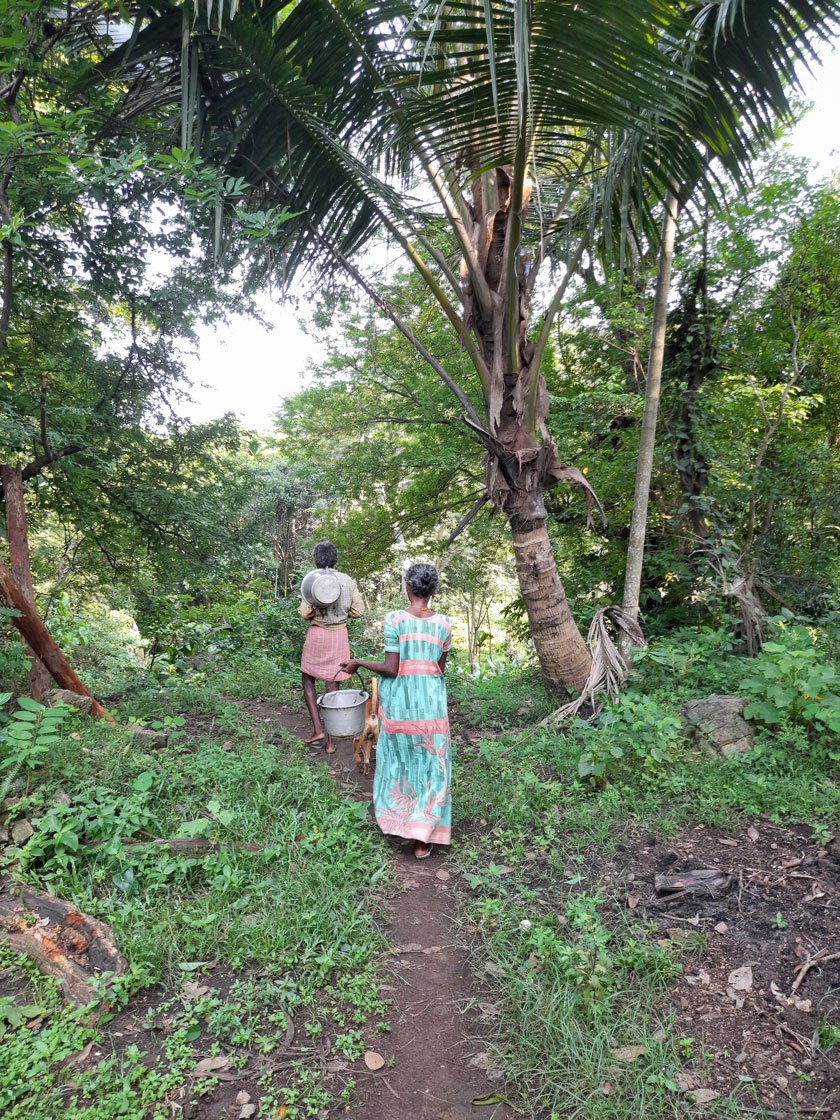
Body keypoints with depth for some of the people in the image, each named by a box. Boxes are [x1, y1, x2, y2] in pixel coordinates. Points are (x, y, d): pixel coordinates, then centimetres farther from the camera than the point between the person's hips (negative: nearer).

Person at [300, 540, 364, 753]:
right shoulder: (347, 581, -2)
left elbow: (304, 613, -12)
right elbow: (358, 610, 1)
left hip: (317, 634, -2)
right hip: (339, 635, 2)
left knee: (308, 679, 17)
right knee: (332, 684, 8)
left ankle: (317, 729, 4)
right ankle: (330, 741, 12)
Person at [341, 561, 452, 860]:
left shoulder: (395, 620, -14)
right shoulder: (443, 624, -5)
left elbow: (391, 669, -15)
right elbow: (440, 668, 3)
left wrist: (359, 663, -1)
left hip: (398, 703, -1)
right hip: (431, 703, 1)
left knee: (399, 761, 19)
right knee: (430, 766, 13)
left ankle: (398, 823, 33)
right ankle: (422, 839, 15)